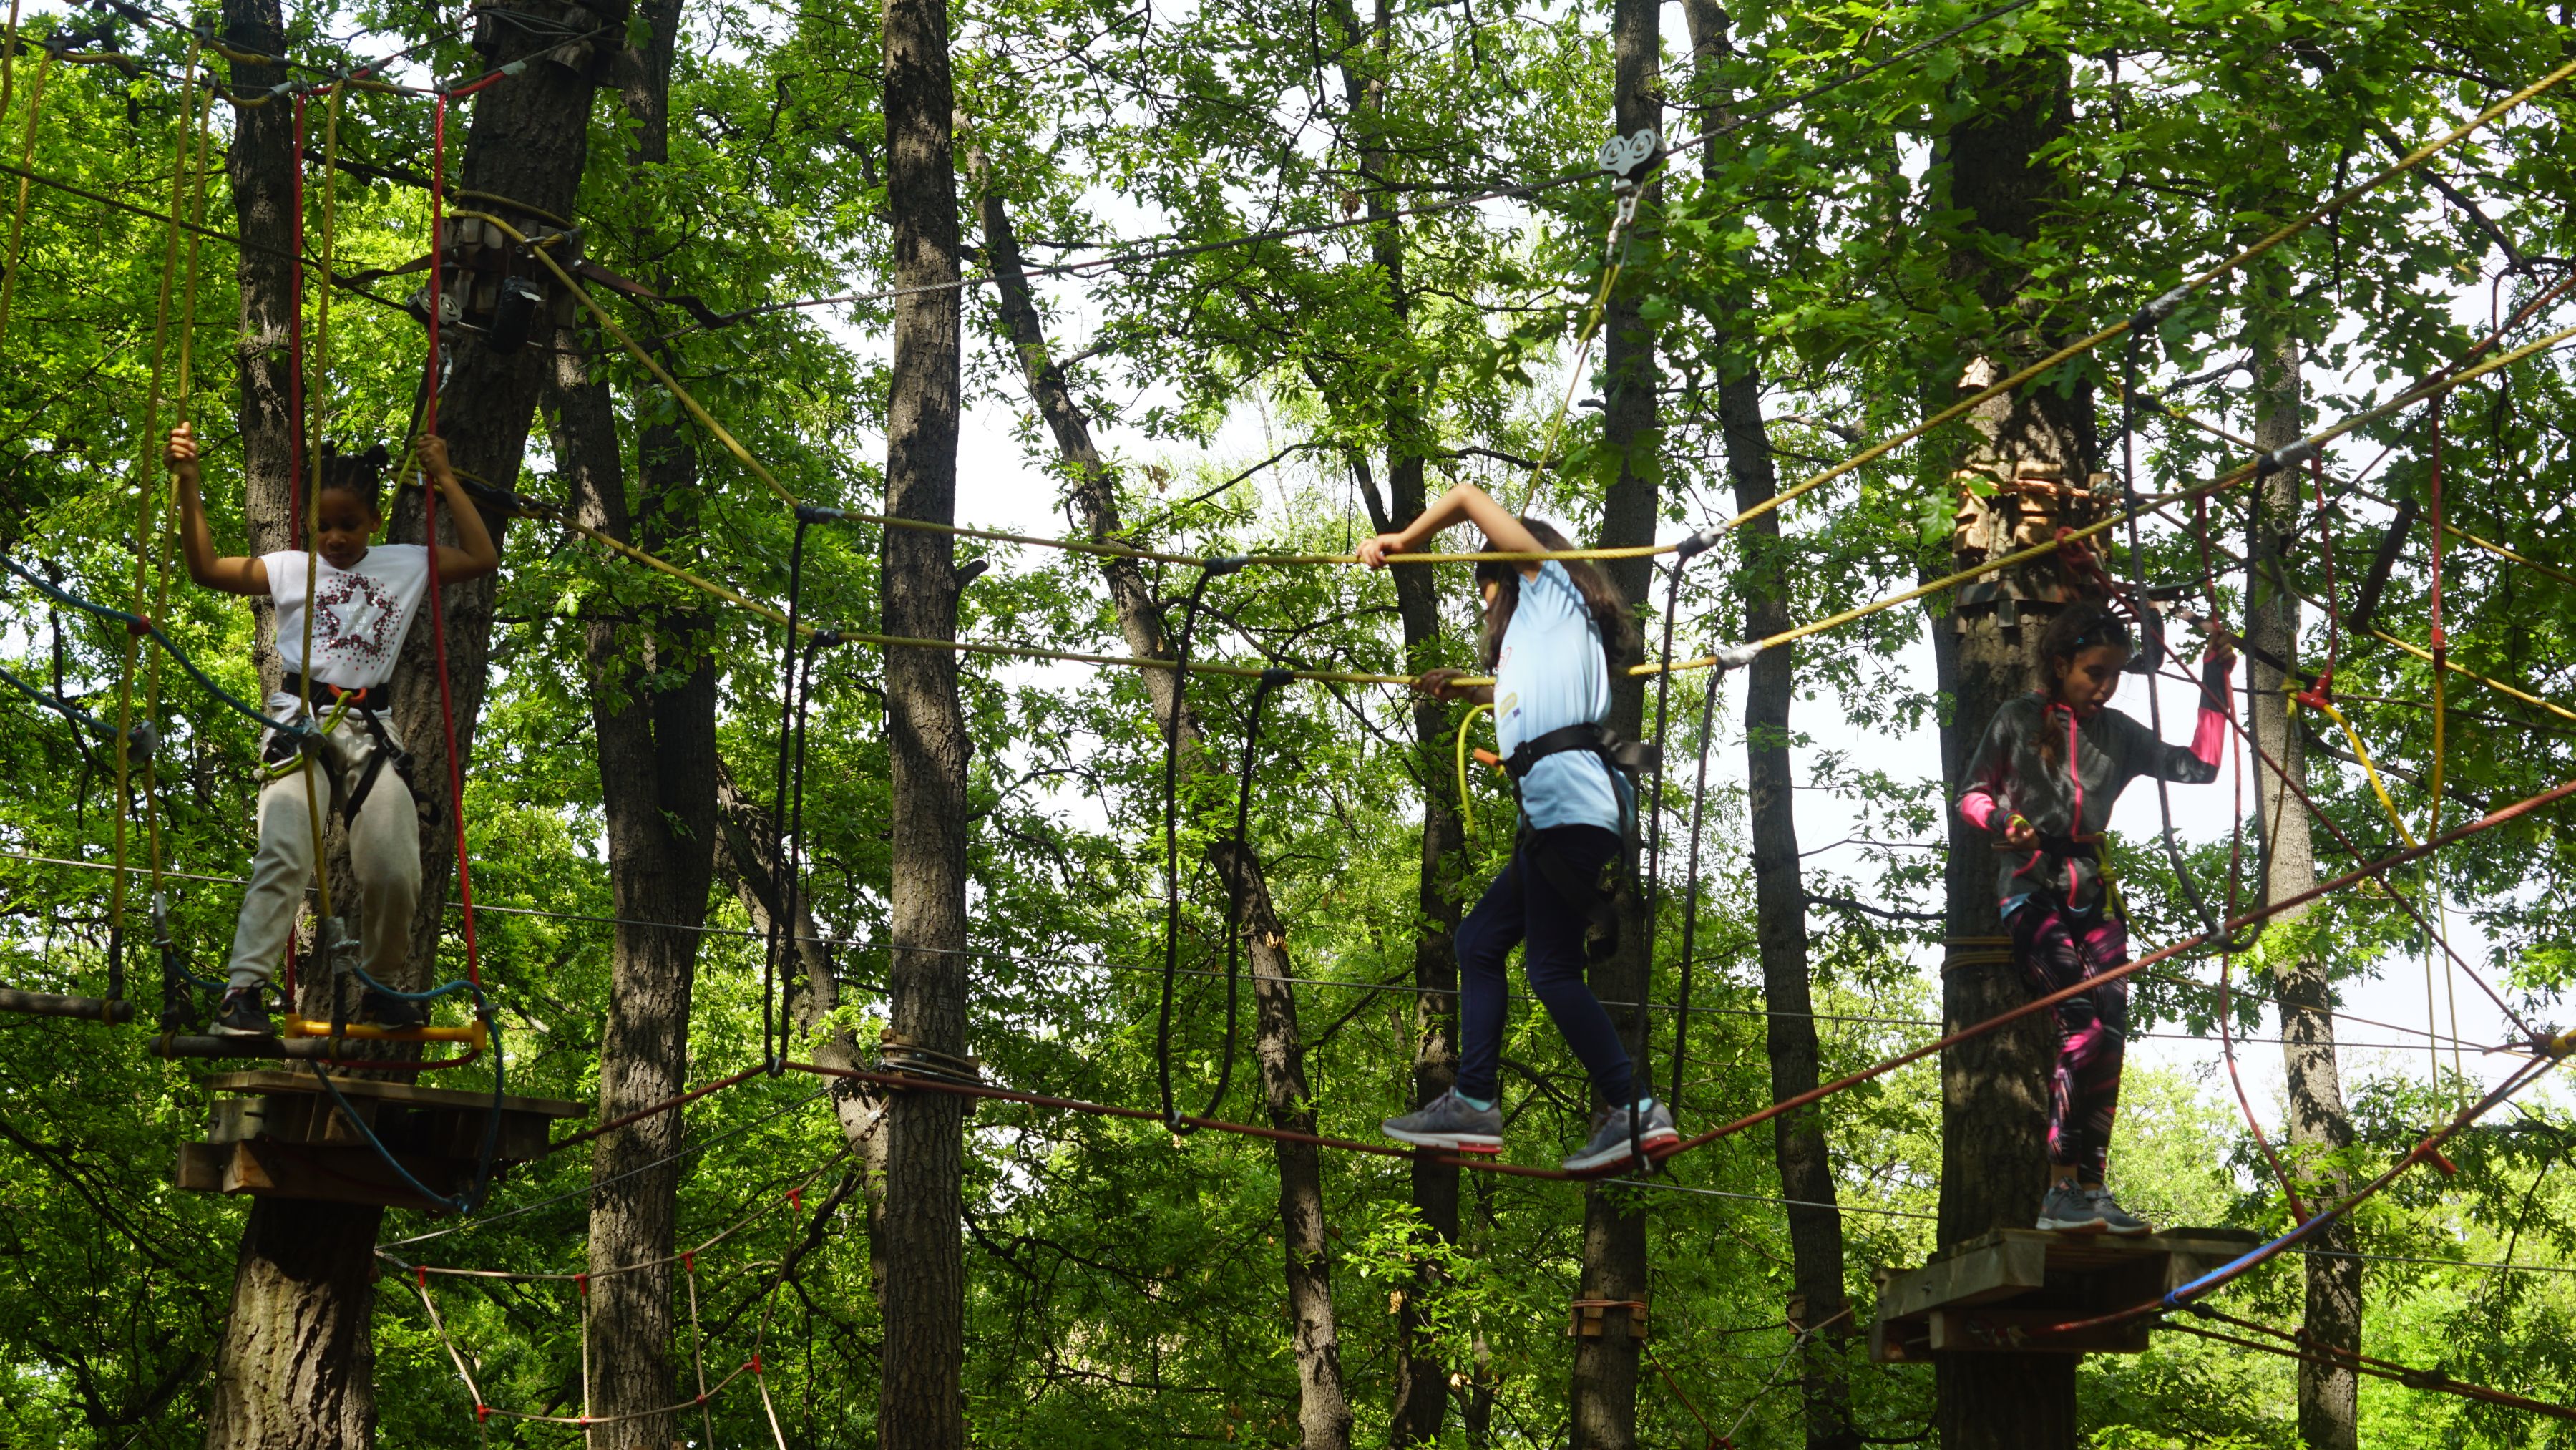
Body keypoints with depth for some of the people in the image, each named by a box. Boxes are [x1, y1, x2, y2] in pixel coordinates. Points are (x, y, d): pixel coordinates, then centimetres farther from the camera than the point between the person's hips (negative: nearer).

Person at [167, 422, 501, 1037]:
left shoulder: (407, 565, 15)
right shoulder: (291, 569, 10)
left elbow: (483, 558, 9)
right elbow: (205, 568, 4)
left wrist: (445, 480, 9)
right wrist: (189, 487, -5)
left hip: (371, 731, 2)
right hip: (300, 722, -2)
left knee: (395, 871, -8)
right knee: (284, 854, -21)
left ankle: (379, 986, 17)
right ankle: (243, 991, -24)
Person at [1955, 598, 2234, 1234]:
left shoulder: (2119, 733, 14)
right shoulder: (2020, 720, 4)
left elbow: (2200, 766, 14)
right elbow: (1971, 795, 9)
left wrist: (2215, 683, 11)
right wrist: (2002, 820, -13)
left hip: (2092, 889, 5)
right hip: (2031, 887, -5)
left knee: (2110, 1035, -7)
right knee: (2083, 1023, -22)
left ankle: (2092, 1189, -2)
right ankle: (2061, 1192, -22)